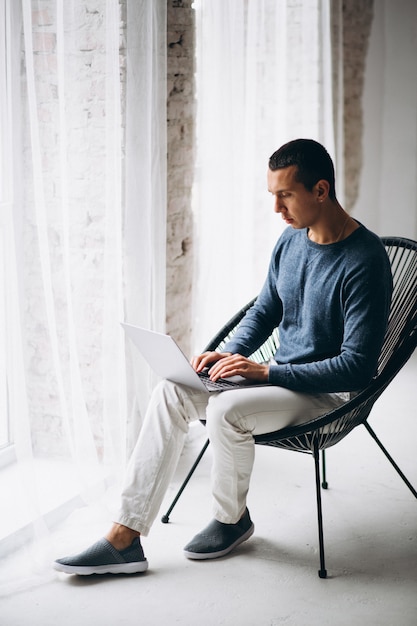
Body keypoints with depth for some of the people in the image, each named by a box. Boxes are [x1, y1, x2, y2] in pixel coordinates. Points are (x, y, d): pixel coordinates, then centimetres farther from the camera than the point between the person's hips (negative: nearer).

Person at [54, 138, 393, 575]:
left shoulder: (365, 260, -20)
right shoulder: (291, 240, 5)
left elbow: (357, 367, -23)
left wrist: (265, 372, -23)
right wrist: (231, 354, -3)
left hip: (329, 392, -7)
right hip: (277, 375, 8)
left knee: (225, 409, -31)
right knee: (170, 392, -12)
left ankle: (232, 519, 0)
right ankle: (126, 535, -13)